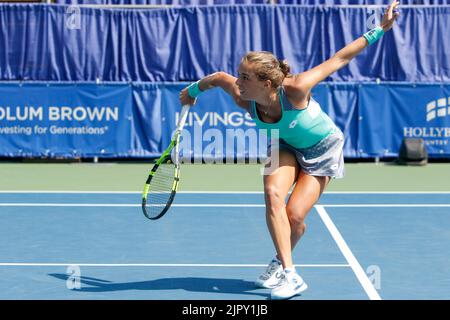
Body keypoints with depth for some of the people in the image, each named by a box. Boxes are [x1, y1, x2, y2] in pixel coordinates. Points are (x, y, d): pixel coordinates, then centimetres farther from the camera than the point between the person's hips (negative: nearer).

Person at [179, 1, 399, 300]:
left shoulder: (294, 89, -39)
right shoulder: (244, 101, -27)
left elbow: (339, 59, -31)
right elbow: (219, 77, -6)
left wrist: (380, 29, -30)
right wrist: (192, 90, 12)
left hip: (322, 148, -3)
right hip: (286, 146, 4)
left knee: (294, 217, -11)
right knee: (273, 194, -26)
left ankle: (281, 261, 24)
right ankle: (289, 274, -19)